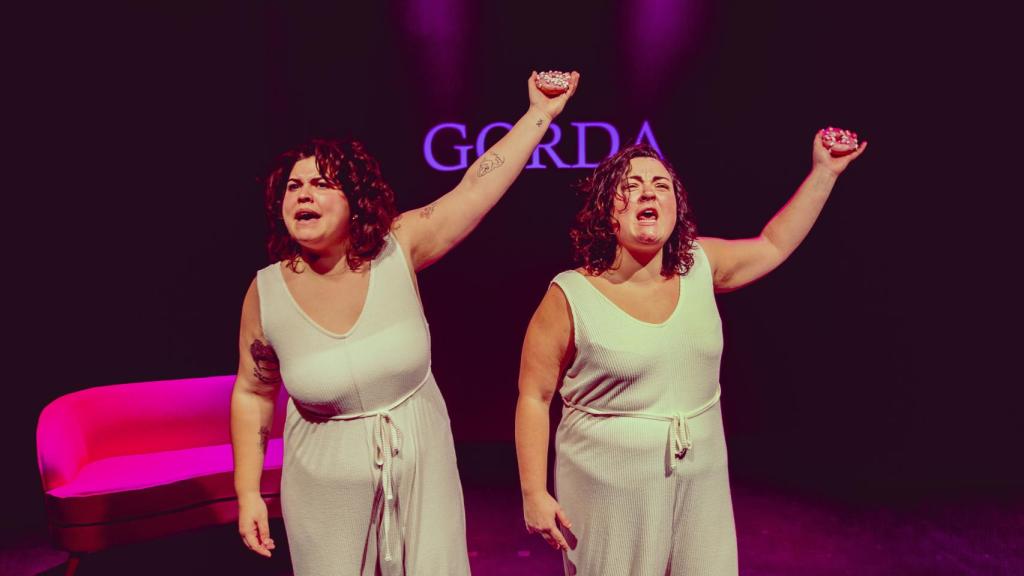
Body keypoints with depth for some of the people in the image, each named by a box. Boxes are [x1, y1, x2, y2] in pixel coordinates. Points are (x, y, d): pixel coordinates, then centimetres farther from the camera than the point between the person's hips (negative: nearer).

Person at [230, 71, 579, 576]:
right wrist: (248, 493, 0)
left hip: (421, 467, 1)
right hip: (327, 488, 0)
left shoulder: (397, 249, -14)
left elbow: (477, 188, -16)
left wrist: (539, 113, -16)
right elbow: (253, 394, -1)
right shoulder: (266, 292, -12)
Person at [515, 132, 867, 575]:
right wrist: (534, 493, -10)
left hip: (701, 483, 5)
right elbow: (534, 396, -9)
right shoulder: (570, 296, -15)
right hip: (610, 490, -4)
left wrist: (824, 172, 14)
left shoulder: (700, 265, -2)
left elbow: (773, 246, 16)